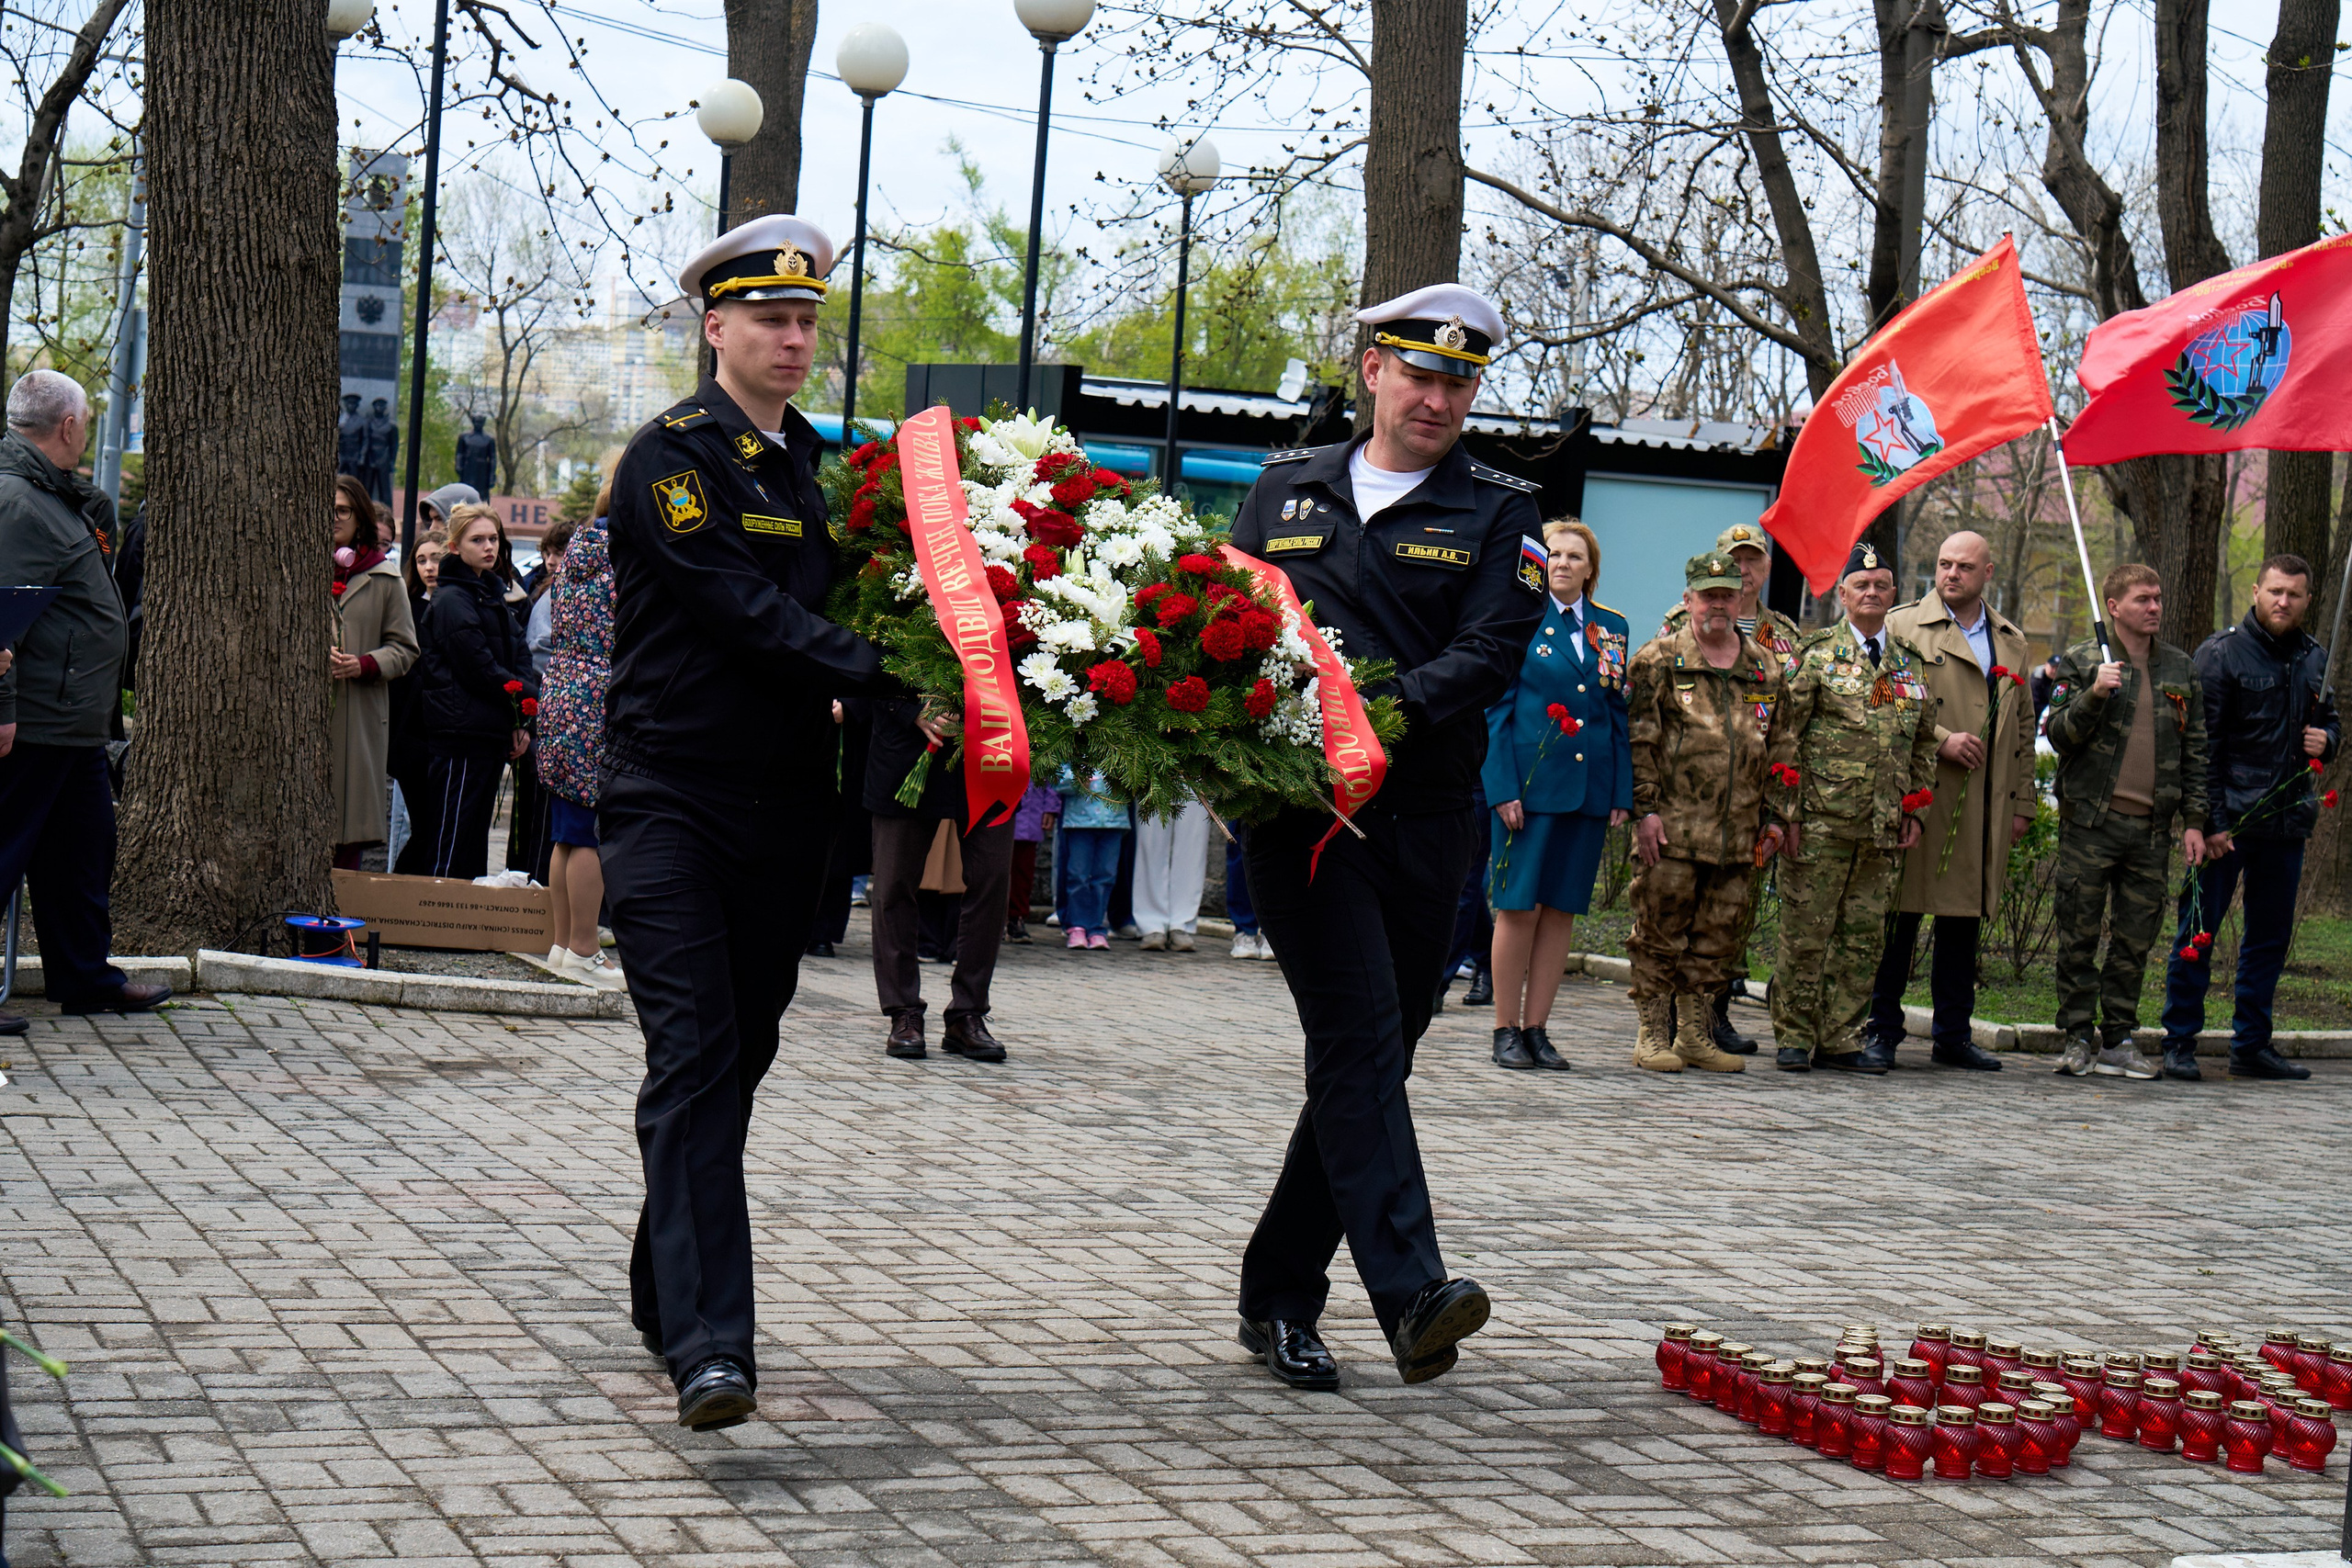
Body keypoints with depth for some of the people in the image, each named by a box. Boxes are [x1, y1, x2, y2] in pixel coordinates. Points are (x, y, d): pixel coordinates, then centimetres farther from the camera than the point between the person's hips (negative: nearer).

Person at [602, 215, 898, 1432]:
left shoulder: (815, 464, 14)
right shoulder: (671, 455, -8)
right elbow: (746, 612, -18)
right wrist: (889, 679, -25)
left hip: (783, 815, 7)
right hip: (670, 804, -7)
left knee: (738, 1061, 13)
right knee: (694, 1066, -13)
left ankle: (665, 1298, 28)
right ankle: (707, 1345, -20)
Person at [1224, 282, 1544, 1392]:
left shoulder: (1497, 513, 8)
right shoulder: (1286, 490, 14)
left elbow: (1489, 654, -5)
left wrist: (1382, 710, -21)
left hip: (1423, 820, 1)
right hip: (1296, 805, -1)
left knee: (1366, 1061, 7)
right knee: (1361, 1042, -14)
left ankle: (1278, 1299, 20)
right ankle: (1409, 1298, -23)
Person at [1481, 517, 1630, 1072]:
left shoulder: (1611, 627, 12)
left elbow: (1619, 714, 14)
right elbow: (1496, 708, -2)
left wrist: (1622, 794, 6)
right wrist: (1504, 787, -11)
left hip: (1590, 788, 4)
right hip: (1528, 783, -4)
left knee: (1562, 910, 5)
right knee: (1519, 907, -4)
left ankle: (1536, 1028, 11)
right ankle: (1506, 1031, 5)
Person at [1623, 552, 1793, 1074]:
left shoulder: (1767, 667, 14)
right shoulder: (1658, 660, 1)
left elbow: (1780, 747, 17)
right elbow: (1638, 741, -3)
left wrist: (1773, 815, 11)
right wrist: (1645, 808, -11)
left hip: (1738, 832, 4)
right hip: (1672, 827, -4)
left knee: (1717, 936, 8)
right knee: (1660, 930, -1)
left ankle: (1695, 1034, 17)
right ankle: (1653, 1036, 7)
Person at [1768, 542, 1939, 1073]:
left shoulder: (1912, 663, 15)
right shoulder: (1816, 654, 1)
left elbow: (1924, 744, 20)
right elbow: (1785, 736, -2)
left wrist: (1916, 808, 10)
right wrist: (1789, 812, -9)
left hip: (1885, 827, 4)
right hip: (1821, 822, -4)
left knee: (1864, 935, 6)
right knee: (1806, 932, -2)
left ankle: (1839, 1037, 14)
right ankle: (1794, 1038, 7)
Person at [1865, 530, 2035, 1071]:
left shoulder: (2012, 642, 17)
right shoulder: (1902, 627, 2)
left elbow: (2023, 730, 20)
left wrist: (2023, 802, 15)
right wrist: (1940, 740, -14)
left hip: (1984, 810, 4)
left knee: (1965, 920, 7)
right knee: (1899, 915, -3)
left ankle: (1952, 1033, 15)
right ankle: (1881, 1030, 5)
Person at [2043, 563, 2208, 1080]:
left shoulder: (2181, 669, 14)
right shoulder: (2081, 661, 3)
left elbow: (2195, 750, 16)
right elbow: (2057, 735, -1)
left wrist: (2194, 820, 9)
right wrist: (2093, 695, -18)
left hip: (2152, 825, 3)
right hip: (2090, 819, -3)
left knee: (2136, 937, 4)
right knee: (2080, 934, -1)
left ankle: (2118, 1039, 13)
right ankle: (2076, 1038, 7)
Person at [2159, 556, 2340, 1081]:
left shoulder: (2314, 658, 12)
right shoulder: (2221, 653, -5)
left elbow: (2330, 720, 27)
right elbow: (2202, 745, -8)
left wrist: (2326, 741, 2)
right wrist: (2210, 820, -14)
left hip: (2287, 820, 6)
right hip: (2227, 818, -6)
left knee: (2270, 936, 10)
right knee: (2198, 930, -2)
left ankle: (2252, 1044, 19)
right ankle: (2179, 1043, 4)